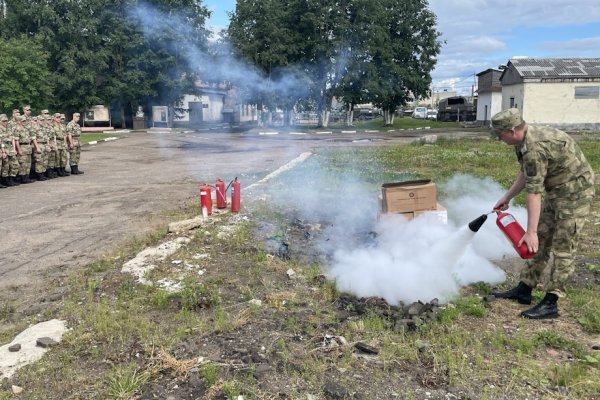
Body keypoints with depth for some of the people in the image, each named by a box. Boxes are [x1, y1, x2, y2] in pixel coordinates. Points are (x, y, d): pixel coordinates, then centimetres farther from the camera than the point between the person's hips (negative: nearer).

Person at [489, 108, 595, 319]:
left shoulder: (534, 148, -30)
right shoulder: (527, 139, 1)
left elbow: (534, 193, -30)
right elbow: (525, 174, 15)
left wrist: (530, 232, -27)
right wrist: (506, 198, 16)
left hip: (574, 192, -10)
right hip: (556, 190, 10)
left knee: (563, 248, -5)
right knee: (541, 241, 11)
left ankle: (550, 303, 1)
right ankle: (524, 289, 18)